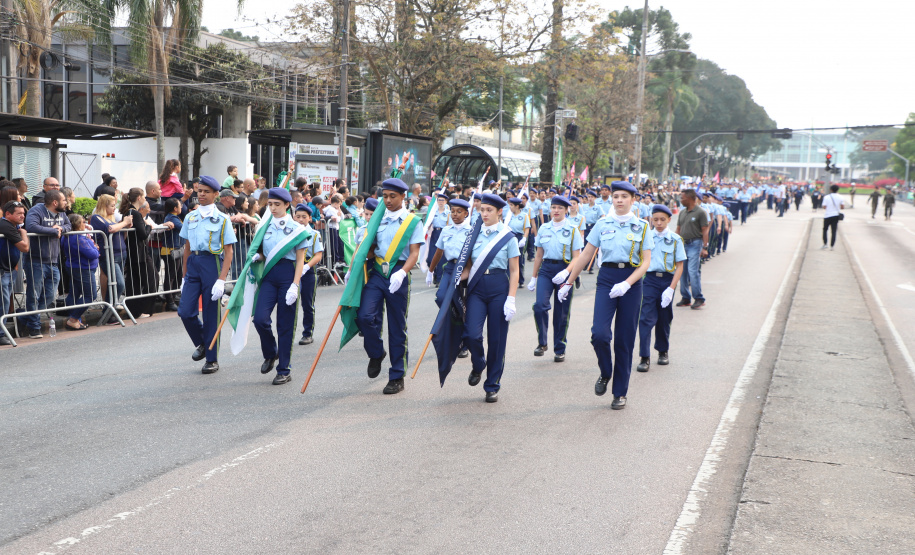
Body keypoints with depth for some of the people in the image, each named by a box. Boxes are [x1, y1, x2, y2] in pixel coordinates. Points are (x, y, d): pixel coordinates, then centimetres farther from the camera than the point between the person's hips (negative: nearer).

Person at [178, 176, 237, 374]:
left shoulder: (222, 219, -2)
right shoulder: (190, 218, 12)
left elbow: (228, 252, -5)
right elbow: (187, 248, 17)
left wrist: (221, 279, -14)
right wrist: (184, 276, 13)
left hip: (212, 263, -4)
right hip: (193, 263, 4)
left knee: (211, 314, 1)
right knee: (185, 311, -6)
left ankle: (212, 359, 13)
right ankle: (201, 343, 22)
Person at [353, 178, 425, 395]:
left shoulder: (413, 222, 0)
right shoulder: (379, 220, 13)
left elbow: (414, 254, -8)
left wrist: (402, 273, -25)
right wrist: (355, 269, 8)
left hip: (397, 276, -3)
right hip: (376, 273, 3)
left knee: (397, 327, 3)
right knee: (365, 315, -16)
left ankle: (397, 377, 13)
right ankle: (376, 354, 14)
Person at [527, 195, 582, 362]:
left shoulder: (572, 229, -1)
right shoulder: (543, 228, 8)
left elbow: (577, 257, -5)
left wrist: (566, 272, -22)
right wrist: (533, 278, 15)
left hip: (564, 271, -2)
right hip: (546, 269, 2)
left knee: (562, 312, 3)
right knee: (540, 305, -17)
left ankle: (559, 350, 17)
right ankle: (542, 343, 1)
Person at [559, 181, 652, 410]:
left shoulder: (641, 227, 3)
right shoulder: (602, 224, 6)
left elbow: (646, 262, -2)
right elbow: (585, 256, 11)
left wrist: (626, 284, -18)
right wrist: (568, 283, 11)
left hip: (631, 281, 0)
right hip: (606, 278, 0)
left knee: (624, 339, 3)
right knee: (599, 333, -17)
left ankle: (620, 393, 15)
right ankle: (605, 373, 13)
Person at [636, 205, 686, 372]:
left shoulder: (675, 239, -1)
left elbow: (679, 266, -2)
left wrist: (671, 288, -11)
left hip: (667, 280, 1)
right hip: (649, 279, 0)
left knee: (664, 318, 12)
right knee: (646, 318, -9)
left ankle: (663, 351, 31)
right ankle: (644, 357, -8)